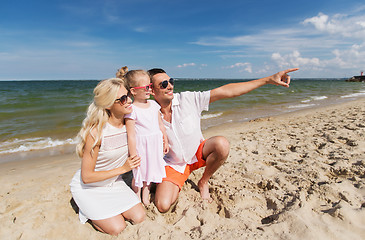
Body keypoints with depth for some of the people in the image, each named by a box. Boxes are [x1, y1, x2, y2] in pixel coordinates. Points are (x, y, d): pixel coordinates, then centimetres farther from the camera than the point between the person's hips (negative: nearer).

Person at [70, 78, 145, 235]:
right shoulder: (96, 132, -30)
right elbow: (86, 177, -23)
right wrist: (122, 168, -21)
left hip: (113, 182, 5)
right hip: (88, 187, -5)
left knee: (139, 217, -4)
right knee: (117, 228, -9)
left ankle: (106, 207, 19)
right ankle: (87, 211, 16)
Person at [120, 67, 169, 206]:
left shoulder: (153, 104, 2)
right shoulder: (131, 110, -17)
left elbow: (161, 125, 11)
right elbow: (131, 135, -16)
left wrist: (165, 142, 13)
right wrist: (133, 156, -14)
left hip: (155, 145, 6)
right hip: (141, 146, -5)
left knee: (150, 171, 19)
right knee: (138, 174, 11)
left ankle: (145, 196, 40)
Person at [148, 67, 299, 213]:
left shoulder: (187, 99, -17)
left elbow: (226, 91, -21)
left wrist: (268, 80, -23)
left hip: (198, 154, 1)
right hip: (174, 164, 0)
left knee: (222, 144, -31)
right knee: (163, 206, -20)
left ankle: (203, 182, -2)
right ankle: (178, 184, 18)